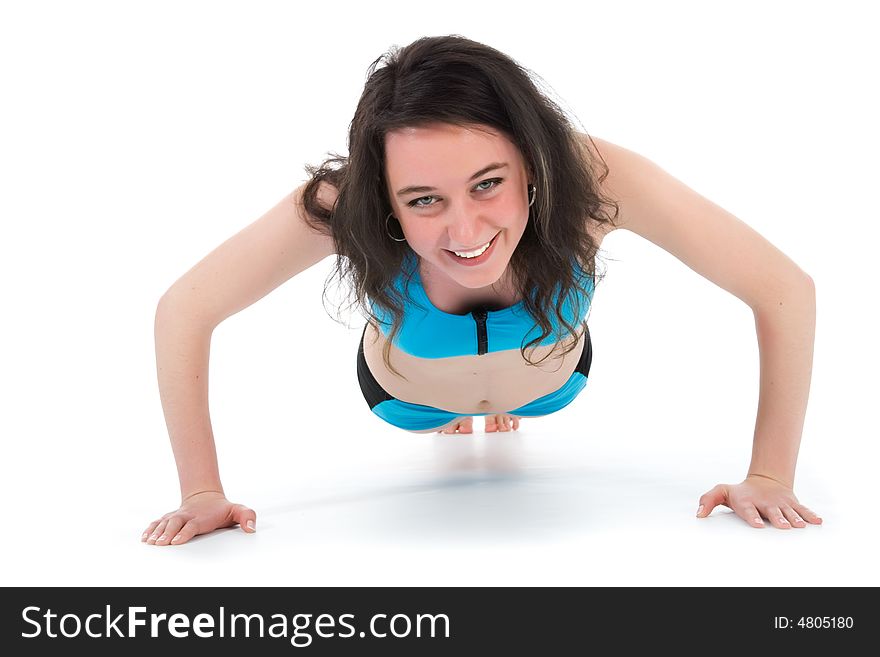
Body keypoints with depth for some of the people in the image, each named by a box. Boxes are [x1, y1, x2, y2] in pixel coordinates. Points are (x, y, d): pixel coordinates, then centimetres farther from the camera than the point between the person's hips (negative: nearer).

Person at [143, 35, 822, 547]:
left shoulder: (592, 176, -45)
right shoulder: (341, 206, -44)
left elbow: (786, 291, -36)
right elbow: (184, 310, -33)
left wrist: (771, 478, -34)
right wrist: (202, 491, -32)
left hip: (552, 379, 1)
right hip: (407, 396, 0)